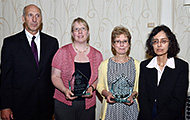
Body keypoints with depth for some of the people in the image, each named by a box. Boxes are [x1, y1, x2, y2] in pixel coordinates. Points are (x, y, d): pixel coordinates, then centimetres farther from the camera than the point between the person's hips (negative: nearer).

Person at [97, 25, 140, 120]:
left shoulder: (136, 65, 0)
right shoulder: (104, 64, -1)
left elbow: (139, 87, 8)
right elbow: (100, 86, 7)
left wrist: (133, 94, -10)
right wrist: (106, 93, -12)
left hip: (130, 108, 1)